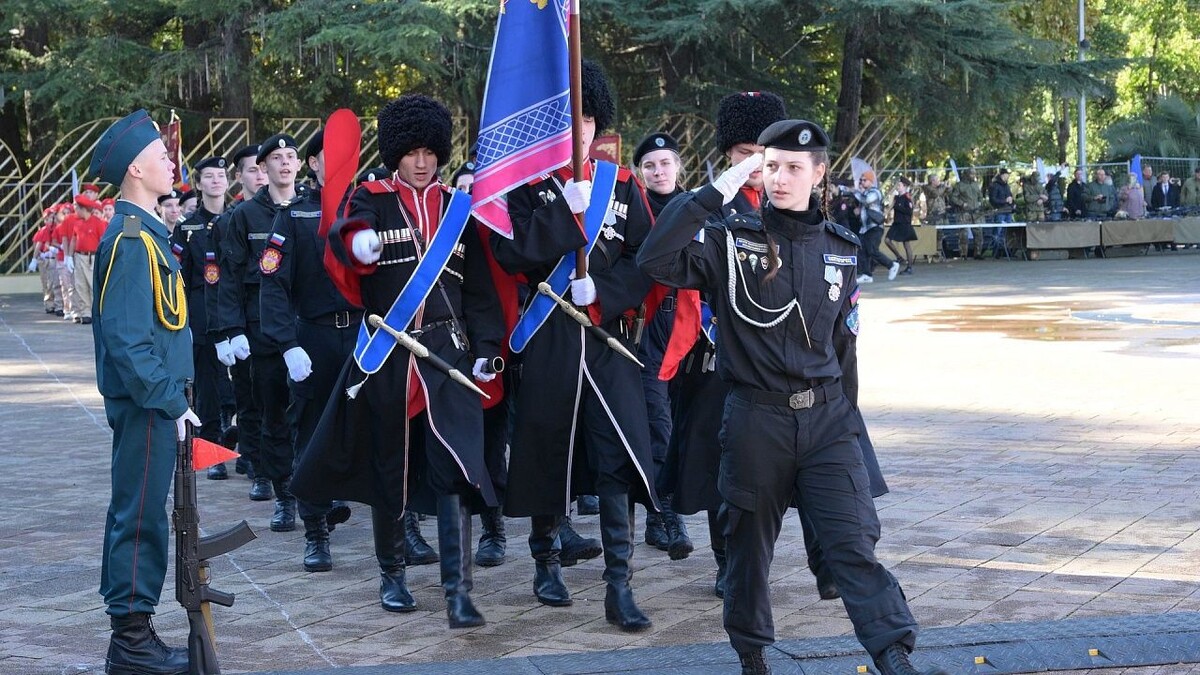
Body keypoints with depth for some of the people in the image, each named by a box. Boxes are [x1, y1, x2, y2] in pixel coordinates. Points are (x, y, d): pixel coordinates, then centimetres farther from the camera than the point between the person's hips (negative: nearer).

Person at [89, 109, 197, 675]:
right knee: (141, 516, -5)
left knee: (136, 513, 13)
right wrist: (170, 402, -19)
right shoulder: (131, 240, -17)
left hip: (151, 400, 10)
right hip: (146, 402, -10)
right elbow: (127, 339, -22)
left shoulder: (144, 232, 13)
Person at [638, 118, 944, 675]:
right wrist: (712, 193, -22)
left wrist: (848, 417, 18)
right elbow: (655, 261, -21)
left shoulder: (839, 247, 7)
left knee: (854, 542, -9)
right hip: (756, 420, -1)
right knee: (751, 544, 11)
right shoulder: (732, 240, -4)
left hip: (827, 419, 2)